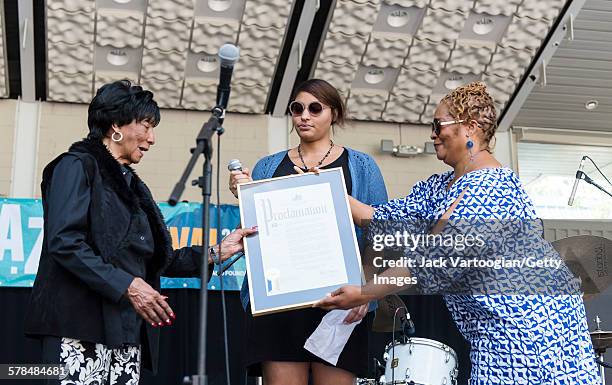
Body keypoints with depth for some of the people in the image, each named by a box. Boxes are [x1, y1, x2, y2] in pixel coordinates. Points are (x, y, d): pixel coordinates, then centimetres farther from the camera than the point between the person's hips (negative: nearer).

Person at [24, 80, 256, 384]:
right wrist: (127, 285, -17)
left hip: (126, 332, 7)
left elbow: (156, 260, 22)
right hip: (80, 326, -7)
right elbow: (64, 242, -13)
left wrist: (217, 252, 15)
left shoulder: (131, 184, 23)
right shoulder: (78, 166, 0)